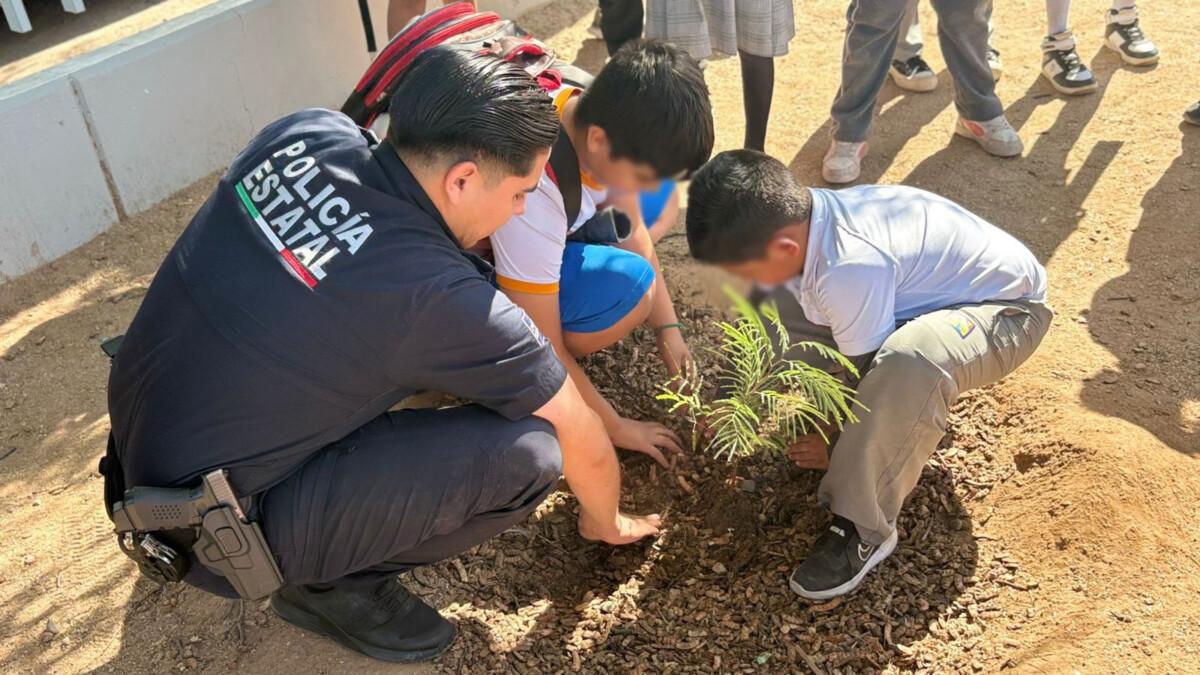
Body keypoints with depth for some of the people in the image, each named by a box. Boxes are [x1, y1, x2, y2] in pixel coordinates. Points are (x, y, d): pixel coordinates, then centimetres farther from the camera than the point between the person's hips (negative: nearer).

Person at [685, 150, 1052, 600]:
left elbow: (868, 378, -24)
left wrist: (838, 447, -8)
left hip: (1005, 308, -8)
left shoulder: (850, 268, -39)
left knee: (909, 361, -43)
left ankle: (863, 529, -21)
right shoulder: (793, 220, -16)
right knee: (767, 306, -4)